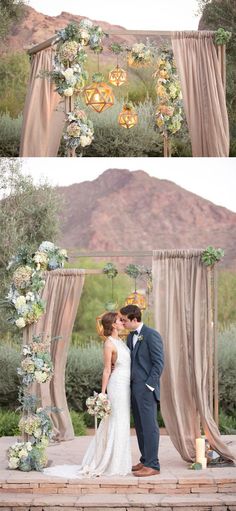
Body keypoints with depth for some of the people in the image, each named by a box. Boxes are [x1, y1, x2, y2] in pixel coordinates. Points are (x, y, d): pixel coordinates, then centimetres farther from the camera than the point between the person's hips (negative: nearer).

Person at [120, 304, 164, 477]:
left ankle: (152, 465, -3)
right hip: (134, 387, 9)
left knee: (149, 426, -6)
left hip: (147, 388, -9)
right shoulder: (131, 336, 15)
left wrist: (149, 385, -16)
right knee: (140, 426, 12)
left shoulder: (152, 335, -11)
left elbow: (159, 363, -13)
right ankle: (145, 460, 20)